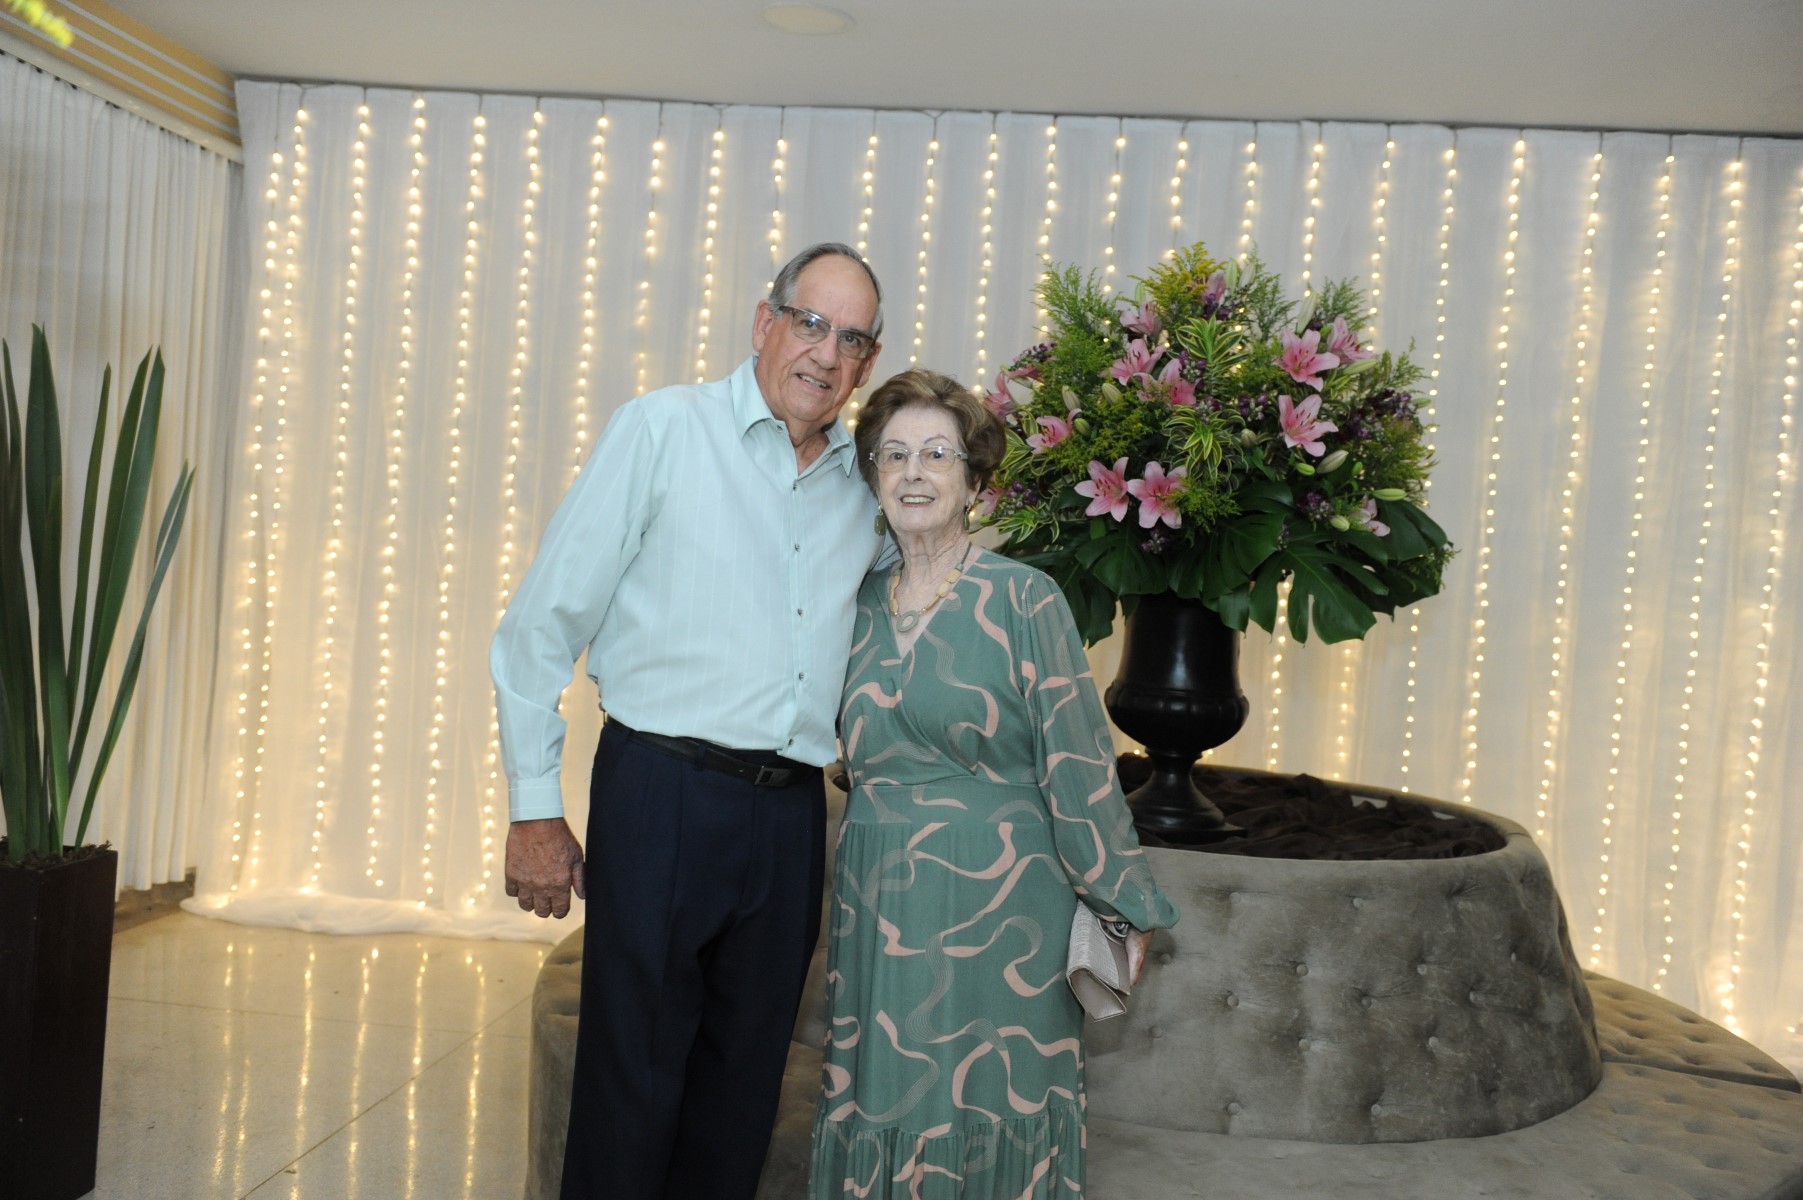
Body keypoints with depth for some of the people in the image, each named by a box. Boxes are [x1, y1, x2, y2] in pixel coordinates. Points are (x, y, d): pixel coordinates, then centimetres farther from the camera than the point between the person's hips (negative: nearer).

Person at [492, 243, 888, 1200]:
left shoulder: (867, 484, 10)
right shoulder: (663, 430, -2)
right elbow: (542, 625, -3)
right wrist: (535, 810, -5)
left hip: (791, 813, 5)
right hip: (664, 795, -4)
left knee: (744, 1085, 15)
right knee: (631, 1083, 4)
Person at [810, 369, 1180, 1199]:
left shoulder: (1023, 601, -7)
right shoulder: (859, 606, 7)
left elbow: (1078, 766, -6)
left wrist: (1126, 907, -3)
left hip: (997, 912, -4)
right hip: (878, 916, 4)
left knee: (989, 1122, 6)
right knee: (876, 1121, 11)